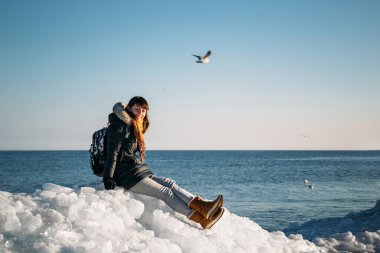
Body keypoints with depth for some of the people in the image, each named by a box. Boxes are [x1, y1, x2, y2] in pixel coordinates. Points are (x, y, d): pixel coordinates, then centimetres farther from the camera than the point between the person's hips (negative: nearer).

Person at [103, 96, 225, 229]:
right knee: (165, 193, -18)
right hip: (126, 174, -9)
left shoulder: (136, 128, 21)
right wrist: (108, 178, -22)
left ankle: (203, 206, -31)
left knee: (170, 183, -12)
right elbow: (112, 153, -16)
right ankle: (201, 219, -27)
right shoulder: (120, 126, -8)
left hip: (138, 171, 9)